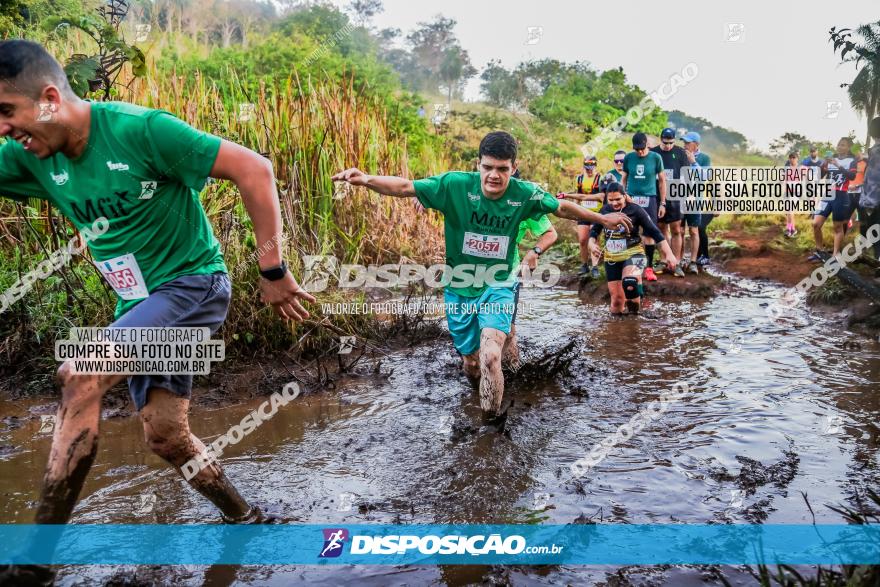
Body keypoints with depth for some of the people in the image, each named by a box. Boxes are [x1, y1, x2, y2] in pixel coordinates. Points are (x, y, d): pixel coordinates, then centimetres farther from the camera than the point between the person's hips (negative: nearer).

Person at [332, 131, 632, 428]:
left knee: (490, 357, -26)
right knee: (471, 365, 15)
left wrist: (603, 218, 14)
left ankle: (492, 420, -4)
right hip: (460, 289, 1)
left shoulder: (525, 194, -12)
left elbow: (562, 208, 5)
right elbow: (405, 187, -22)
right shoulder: (455, 185, -18)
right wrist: (367, 180, -39)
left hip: (499, 287, -1)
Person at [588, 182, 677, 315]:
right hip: (612, 258, 4)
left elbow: (655, 232, -7)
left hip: (633, 254, -4)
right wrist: (592, 243, -6)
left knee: (629, 283, -34)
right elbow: (595, 230, 16)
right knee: (617, 298, 2)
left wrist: (669, 254, -11)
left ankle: (634, 311, -8)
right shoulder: (604, 210, 1)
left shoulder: (635, 210, -10)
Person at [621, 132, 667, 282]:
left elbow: (662, 180, 6)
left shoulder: (655, 158, 0)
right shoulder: (628, 157, 3)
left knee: (649, 234, -1)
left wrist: (662, 203, 4)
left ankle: (649, 268, 7)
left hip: (650, 199, -1)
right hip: (631, 199, 1)